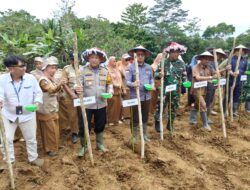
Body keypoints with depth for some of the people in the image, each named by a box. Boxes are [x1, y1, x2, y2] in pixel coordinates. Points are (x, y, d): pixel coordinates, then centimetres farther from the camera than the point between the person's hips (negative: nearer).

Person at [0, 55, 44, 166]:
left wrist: (37, 102, -21)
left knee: (31, 138, 14)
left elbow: (38, 92, -2)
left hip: (28, 114, 1)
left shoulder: (31, 78, -10)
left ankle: (33, 158, 35)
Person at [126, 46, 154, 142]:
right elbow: (127, 81, -12)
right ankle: (134, 136, 22)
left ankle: (145, 134, 35)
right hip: (135, 97, -4)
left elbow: (151, 79, 16)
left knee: (145, 116, 18)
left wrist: (152, 85, -4)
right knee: (135, 118, 5)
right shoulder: (131, 67, -7)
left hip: (147, 96, 5)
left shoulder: (149, 67, 7)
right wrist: (133, 84, -32)